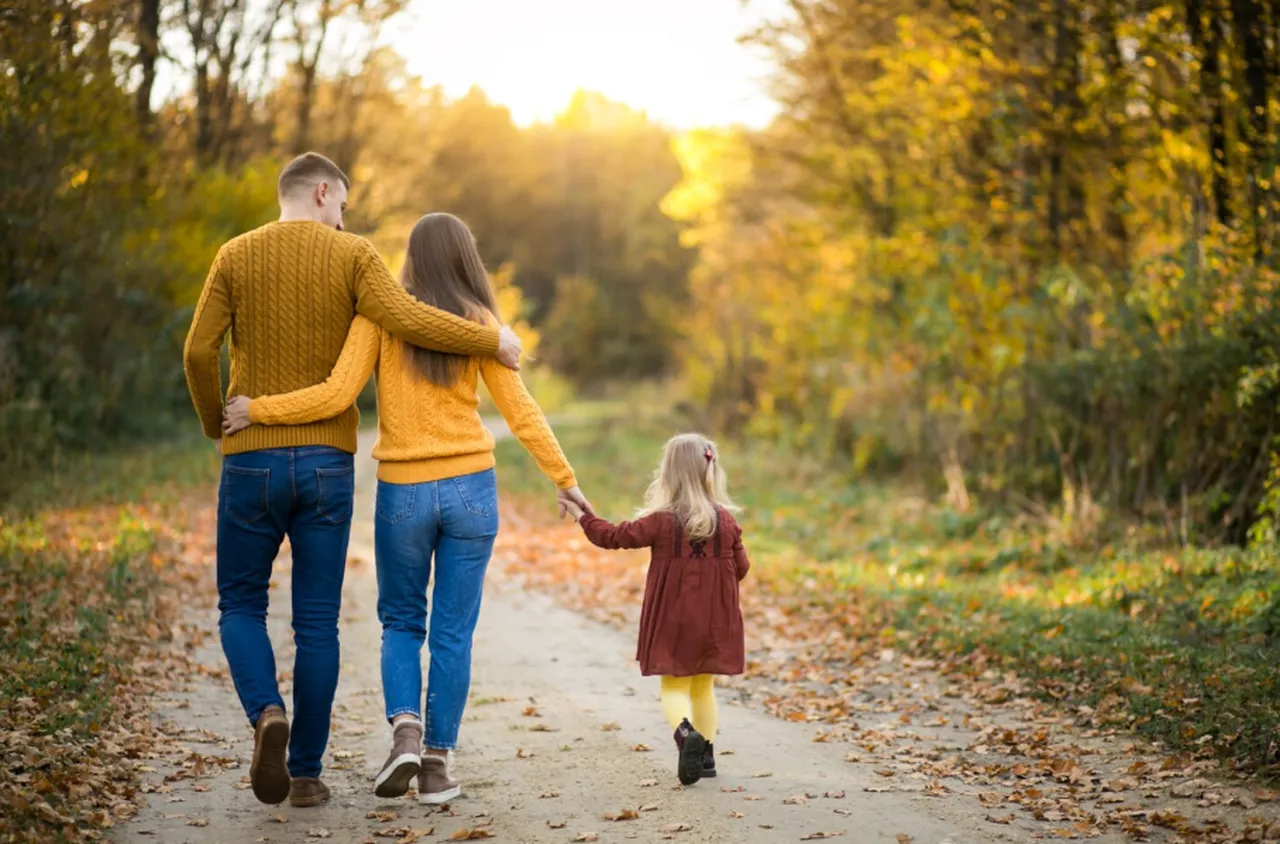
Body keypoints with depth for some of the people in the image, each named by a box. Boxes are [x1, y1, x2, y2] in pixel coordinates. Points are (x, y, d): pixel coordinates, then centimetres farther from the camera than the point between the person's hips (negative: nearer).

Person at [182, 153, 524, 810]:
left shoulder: (235, 256, 4)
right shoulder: (353, 256, 0)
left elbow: (198, 352, -5)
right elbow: (406, 320, -17)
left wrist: (216, 427, 12)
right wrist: (493, 341, -5)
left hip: (251, 460, 0)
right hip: (326, 461, 0)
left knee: (241, 606, 14)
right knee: (316, 623, 8)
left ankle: (267, 714, -14)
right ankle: (306, 772, 9)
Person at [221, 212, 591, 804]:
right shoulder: (478, 322, -1)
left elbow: (336, 395, -13)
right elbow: (519, 410, -2)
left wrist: (256, 410, -4)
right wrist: (564, 478, 5)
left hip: (403, 494, 0)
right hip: (470, 491, 0)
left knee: (401, 623, 16)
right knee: (453, 632, 7)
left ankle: (405, 731, -6)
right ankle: (436, 764, 7)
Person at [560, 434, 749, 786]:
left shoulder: (661, 522, -13)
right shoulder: (726, 521, -3)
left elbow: (613, 536, -6)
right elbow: (741, 568, 5)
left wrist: (581, 515, 7)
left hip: (672, 622, -3)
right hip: (714, 623, 3)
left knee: (674, 687, 4)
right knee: (703, 687, 18)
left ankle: (685, 731, -24)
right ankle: (706, 752, 19)